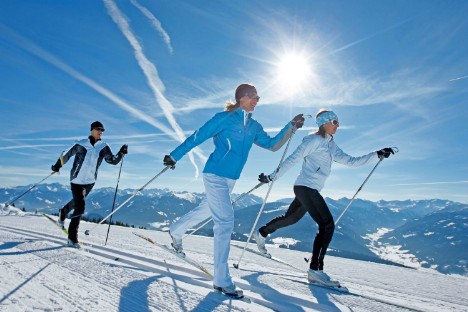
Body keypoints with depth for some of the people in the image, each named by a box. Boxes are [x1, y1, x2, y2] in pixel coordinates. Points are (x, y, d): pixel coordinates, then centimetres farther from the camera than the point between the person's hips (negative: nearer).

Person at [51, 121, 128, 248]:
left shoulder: (104, 147, -3)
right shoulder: (81, 145, -12)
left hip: (90, 181, 5)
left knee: (77, 202, 25)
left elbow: (113, 161, 0)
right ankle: (72, 238, 5)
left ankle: (63, 212, 57)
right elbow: (66, 154, 1)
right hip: (77, 180, -5)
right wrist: (57, 166, 9)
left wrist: (121, 153, -16)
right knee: (80, 208, -10)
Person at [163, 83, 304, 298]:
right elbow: (197, 137, -9)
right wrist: (174, 156, -9)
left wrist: (291, 127, 2)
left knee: (206, 211, 24)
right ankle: (221, 281, -4)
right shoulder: (225, 118, -10)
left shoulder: (253, 126, 10)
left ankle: (176, 231, 52)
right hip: (215, 175, -8)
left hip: (231, 179, 8)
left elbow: (272, 145, 10)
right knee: (225, 221, -13)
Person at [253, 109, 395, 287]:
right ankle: (316, 269, -10)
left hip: (311, 191, 9)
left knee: (290, 219, 22)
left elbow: (351, 161, 15)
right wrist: (272, 177, -15)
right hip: (305, 187, -9)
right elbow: (293, 159, -13)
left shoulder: (331, 146, 17)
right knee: (327, 225, -14)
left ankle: (261, 233, 41)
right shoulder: (314, 140, -9)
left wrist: (378, 155, 11)